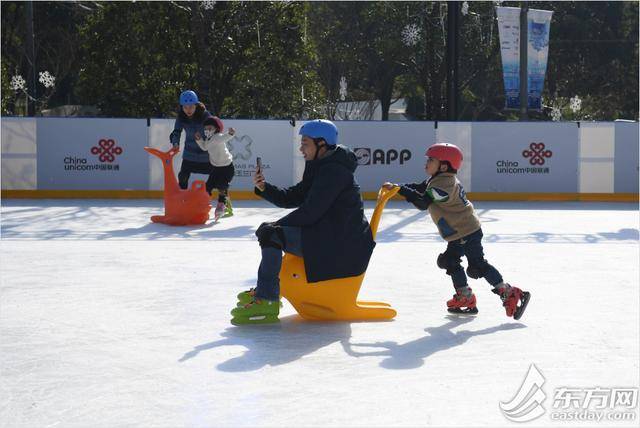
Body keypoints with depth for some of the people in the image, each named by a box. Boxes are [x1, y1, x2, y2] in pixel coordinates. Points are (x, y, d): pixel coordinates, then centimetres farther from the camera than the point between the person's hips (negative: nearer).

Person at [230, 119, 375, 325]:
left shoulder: (333, 170, -17)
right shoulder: (321, 167, 15)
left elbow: (309, 212, -21)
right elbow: (292, 198, 14)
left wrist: (275, 226, -11)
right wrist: (264, 188, -1)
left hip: (341, 245, -11)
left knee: (270, 233, -21)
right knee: (269, 230, 21)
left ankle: (266, 300, -19)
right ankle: (264, 291, 26)